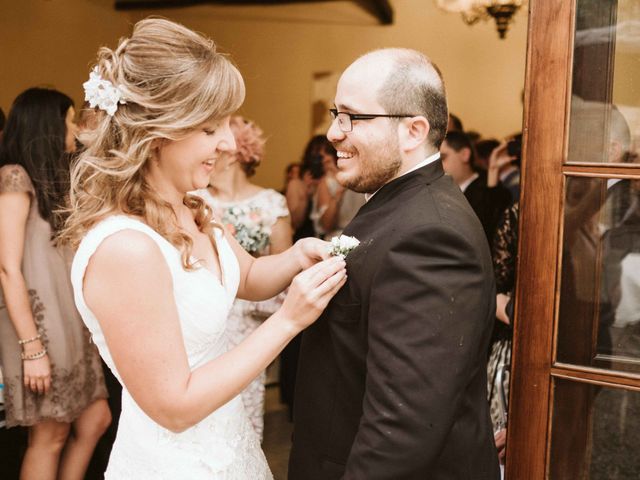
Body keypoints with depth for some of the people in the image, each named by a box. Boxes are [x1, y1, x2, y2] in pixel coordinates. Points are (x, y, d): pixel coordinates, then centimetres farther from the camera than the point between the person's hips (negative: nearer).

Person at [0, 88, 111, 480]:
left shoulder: (54, 180, 17)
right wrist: (32, 347, -20)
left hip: (68, 321, 9)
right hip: (39, 325, -9)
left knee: (95, 419, 8)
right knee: (49, 436, 0)